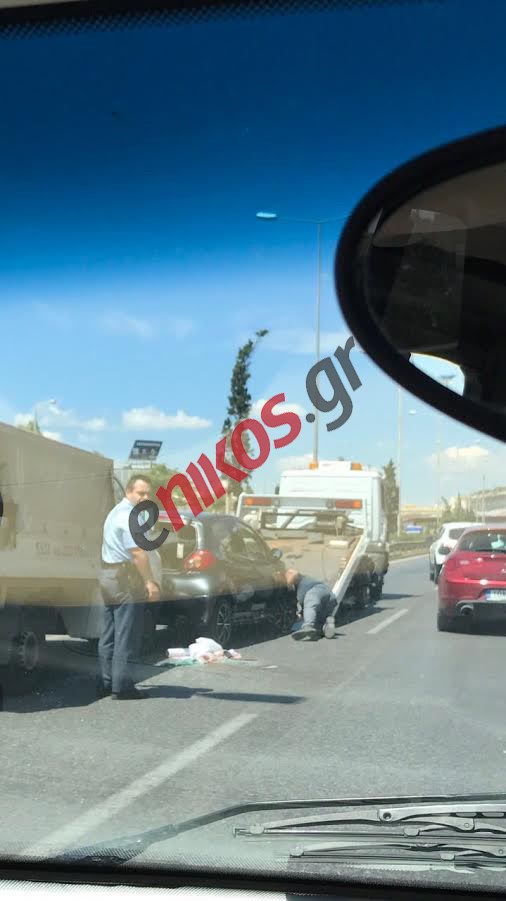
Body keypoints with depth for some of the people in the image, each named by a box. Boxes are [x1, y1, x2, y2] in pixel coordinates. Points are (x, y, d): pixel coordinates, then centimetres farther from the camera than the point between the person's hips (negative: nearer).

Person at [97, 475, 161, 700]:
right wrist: (150, 582, -22)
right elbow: (137, 552, -22)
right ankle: (122, 687, -3)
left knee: (109, 635, 13)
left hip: (108, 573, 10)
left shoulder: (116, 512, 19)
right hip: (126, 579, -10)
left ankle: (106, 683, 17)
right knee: (126, 637, -5)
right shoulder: (130, 516, -14)